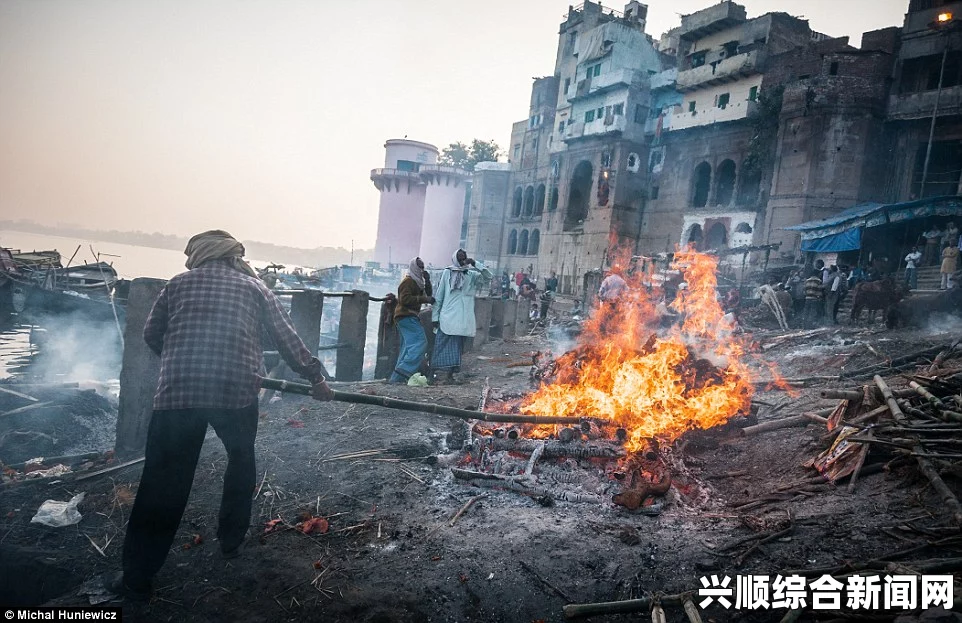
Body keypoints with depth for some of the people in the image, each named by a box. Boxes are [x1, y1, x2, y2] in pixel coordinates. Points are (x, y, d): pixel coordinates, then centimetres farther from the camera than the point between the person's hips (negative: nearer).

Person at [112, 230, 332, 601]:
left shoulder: (178, 283, 16)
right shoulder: (253, 286, 15)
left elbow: (151, 334, 21)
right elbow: (287, 337, 14)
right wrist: (315, 377, 23)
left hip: (177, 392, 0)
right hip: (237, 390, 0)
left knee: (162, 480, 6)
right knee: (241, 460, 25)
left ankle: (137, 577, 12)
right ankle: (231, 540, 35)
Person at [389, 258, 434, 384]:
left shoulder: (415, 282, 24)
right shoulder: (408, 281, -8)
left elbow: (426, 294, 19)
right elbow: (405, 299, -20)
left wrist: (428, 281, 5)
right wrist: (424, 299, -22)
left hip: (407, 318, 11)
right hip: (407, 317, -11)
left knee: (408, 346, 8)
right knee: (420, 342, -18)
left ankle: (396, 378, 6)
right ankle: (403, 372, -26)